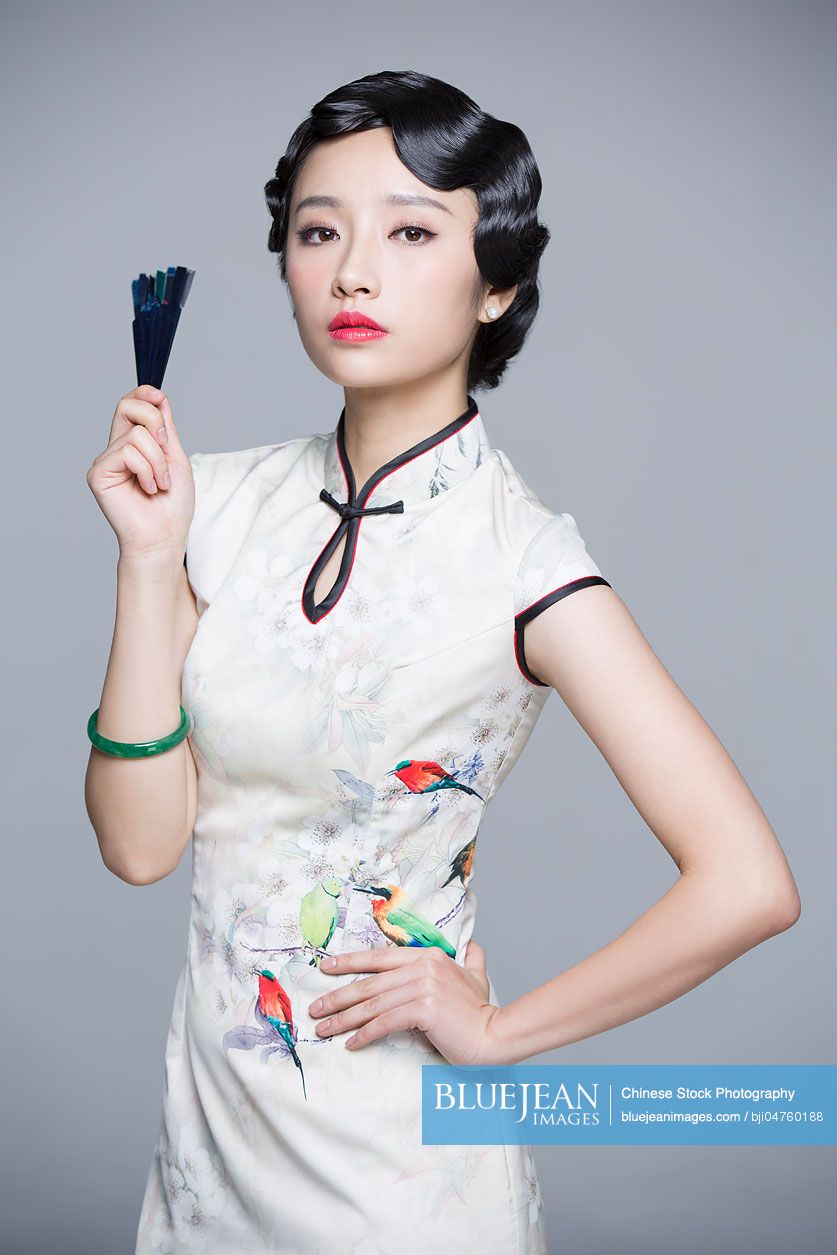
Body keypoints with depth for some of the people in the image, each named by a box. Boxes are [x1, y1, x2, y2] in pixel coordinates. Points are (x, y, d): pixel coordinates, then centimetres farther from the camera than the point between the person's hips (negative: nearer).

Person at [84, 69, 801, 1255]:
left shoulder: (521, 556, -19)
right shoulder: (226, 501, -5)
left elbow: (747, 885, -23)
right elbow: (141, 841, -8)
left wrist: (494, 1030, -14)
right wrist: (150, 554, -16)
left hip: (396, 1146, -4)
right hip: (212, 1091, 5)